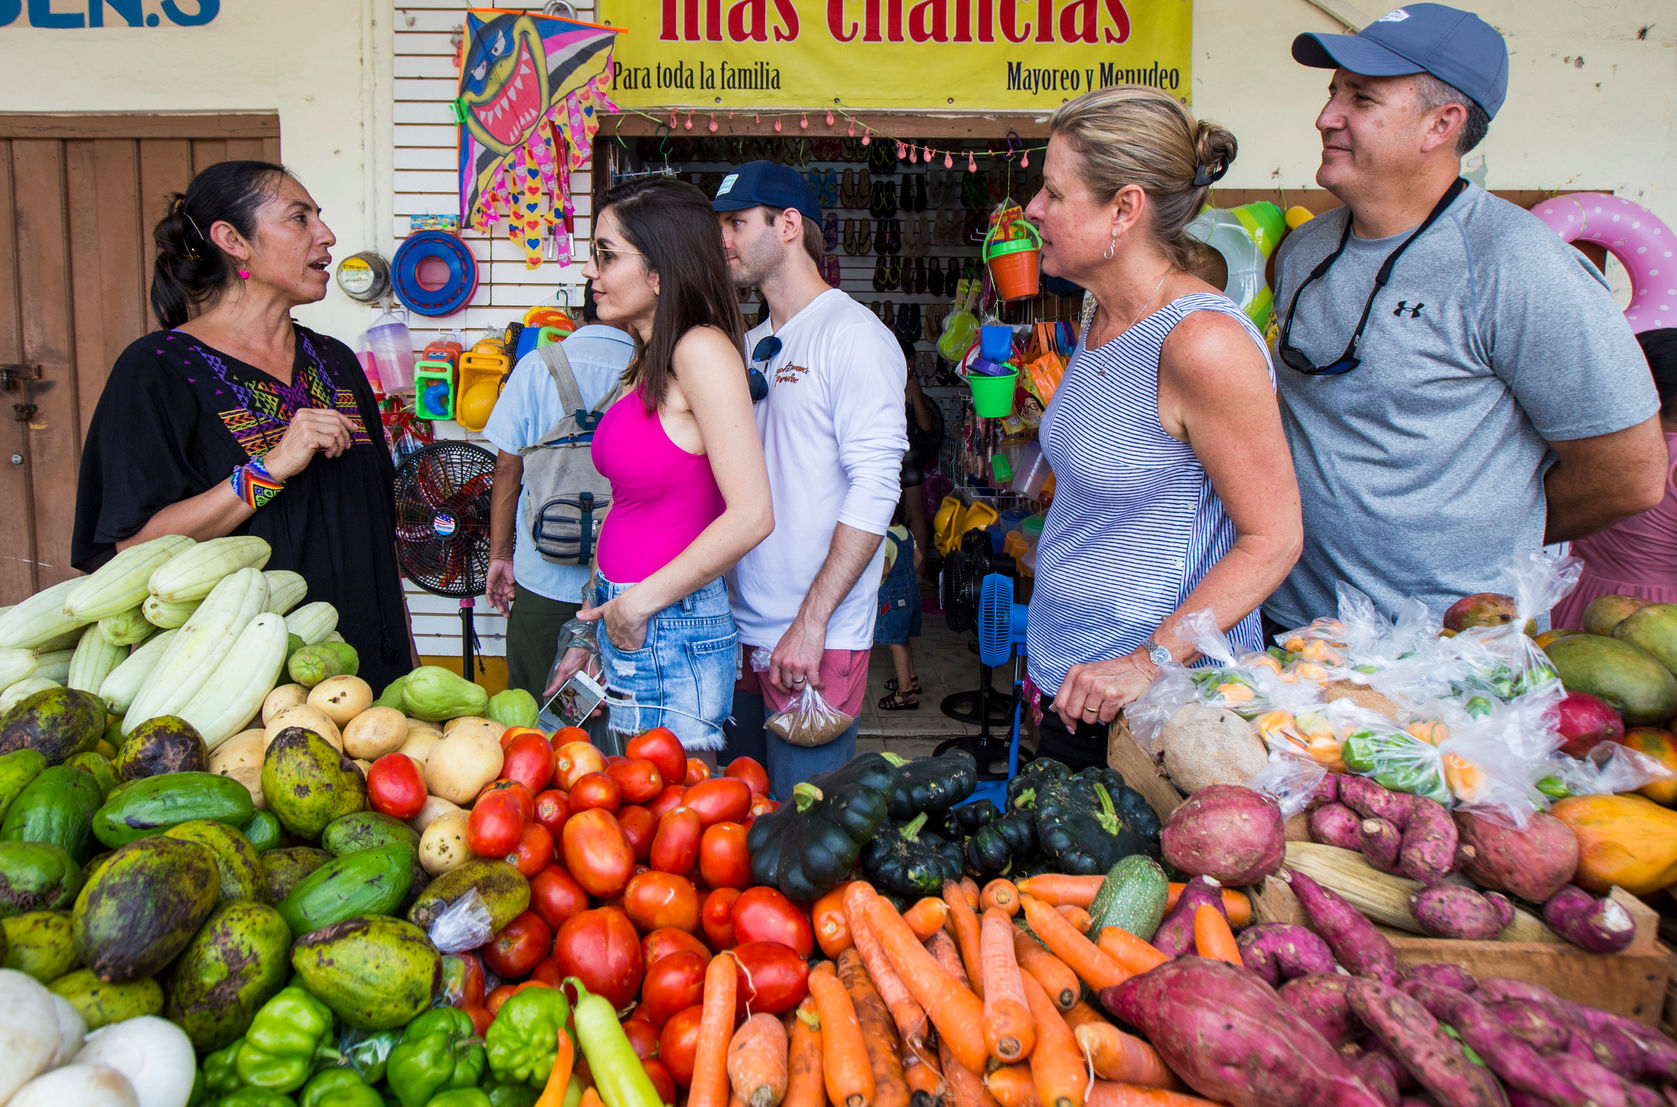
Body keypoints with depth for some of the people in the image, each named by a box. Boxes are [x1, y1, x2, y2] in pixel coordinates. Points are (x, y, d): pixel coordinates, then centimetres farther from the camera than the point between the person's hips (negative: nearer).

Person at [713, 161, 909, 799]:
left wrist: (811, 622, -21)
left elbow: (874, 488, -17)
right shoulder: (749, 346, 15)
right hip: (739, 631, 7)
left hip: (818, 643, -7)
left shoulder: (853, 336, -9)